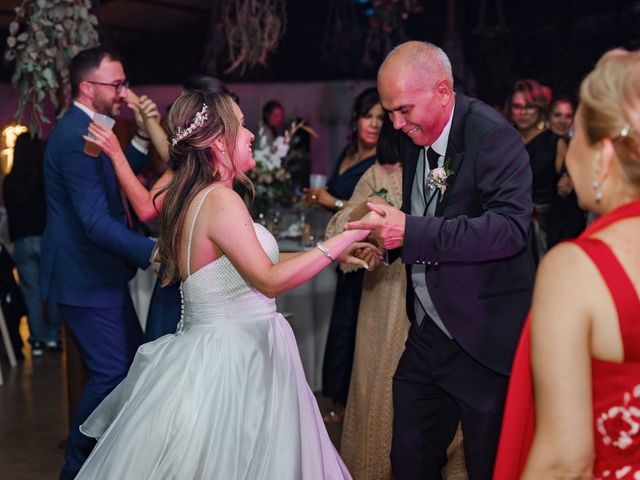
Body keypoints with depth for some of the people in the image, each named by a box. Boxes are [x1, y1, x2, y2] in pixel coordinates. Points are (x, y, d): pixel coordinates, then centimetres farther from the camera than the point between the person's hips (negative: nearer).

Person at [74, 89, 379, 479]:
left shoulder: (191, 197, 10)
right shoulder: (221, 199, -18)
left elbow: (254, 265, 15)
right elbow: (270, 280, -23)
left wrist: (334, 255, 15)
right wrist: (343, 240, -19)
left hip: (212, 351, 9)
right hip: (233, 360, -9)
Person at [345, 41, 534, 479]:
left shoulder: (493, 136, -17)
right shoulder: (414, 136, 7)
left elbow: (510, 227, -29)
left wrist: (411, 232, -32)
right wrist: (389, 237, -2)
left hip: (484, 341, -7)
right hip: (427, 335, 7)